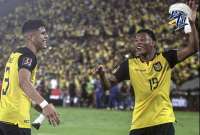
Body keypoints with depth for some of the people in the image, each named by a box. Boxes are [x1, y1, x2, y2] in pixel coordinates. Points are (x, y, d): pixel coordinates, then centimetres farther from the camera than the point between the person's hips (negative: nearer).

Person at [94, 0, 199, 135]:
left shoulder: (165, 58, 0)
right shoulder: (130, 64, 4)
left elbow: (193, 48, -6)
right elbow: (108, 85, 3)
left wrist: (192, 23, -17)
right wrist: (103, 74, -20)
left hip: (163, 122, -2)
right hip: (139, 123, 2)